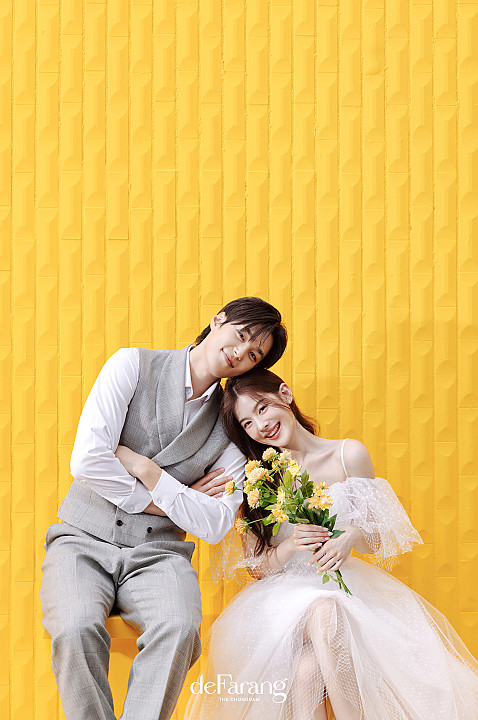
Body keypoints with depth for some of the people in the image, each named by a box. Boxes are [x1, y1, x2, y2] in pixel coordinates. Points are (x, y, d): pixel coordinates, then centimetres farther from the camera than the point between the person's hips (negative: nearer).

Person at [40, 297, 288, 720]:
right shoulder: (133, 365, -1)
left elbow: (214, 527, -3)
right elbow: (87, 460, -13)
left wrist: (145, 468, -9)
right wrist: (155, 501, -5)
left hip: (158, 552, 2)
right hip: (85, 540, -2)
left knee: (178, 628, -31)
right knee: (76, 630, -32)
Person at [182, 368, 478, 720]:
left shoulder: (349, 455, 0)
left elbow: (376, 539, 5)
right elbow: (256, 566, 3)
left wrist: (351, 538, -19)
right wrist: (289, 547, -19)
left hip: (344, 584, 0)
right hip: (286, 595, 1)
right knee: (306, 672, -34)